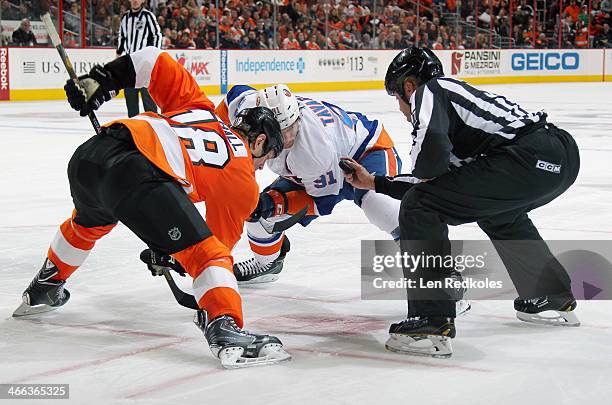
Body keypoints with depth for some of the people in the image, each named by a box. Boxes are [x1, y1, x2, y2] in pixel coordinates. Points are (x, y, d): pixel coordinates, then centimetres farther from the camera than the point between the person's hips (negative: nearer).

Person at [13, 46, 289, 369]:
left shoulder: (199, 107, 32)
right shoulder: (245, 185, 18)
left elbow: (152, 60, 26)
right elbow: (222, 237, 24)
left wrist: (100, 80, 28)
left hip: (87, 155, 8)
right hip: (139, 174, -7)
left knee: (87, 223, 38)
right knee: (206, 253, -4)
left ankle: (42, 291, 58)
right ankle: (226, 330, -24)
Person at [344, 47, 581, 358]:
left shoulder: (429, 90, 6)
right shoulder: (453, 93, 32)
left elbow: (431, 143, -16)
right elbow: (433, 182, 35)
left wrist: (422, 172, 6)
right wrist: (375, 183, 42)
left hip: (528, 158, -10)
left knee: (419, 207, -4)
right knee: (498, 212, 38)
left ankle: (432, 322, -7)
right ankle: (555, 299, 45)